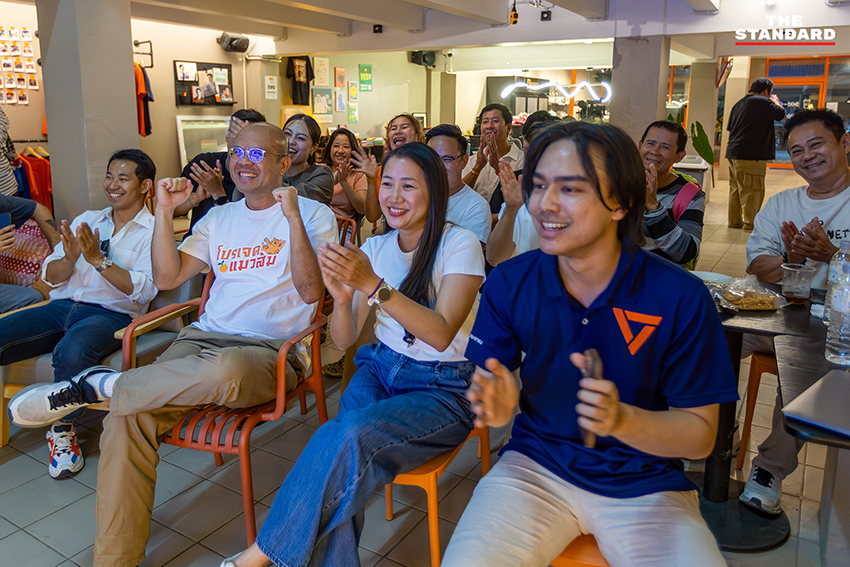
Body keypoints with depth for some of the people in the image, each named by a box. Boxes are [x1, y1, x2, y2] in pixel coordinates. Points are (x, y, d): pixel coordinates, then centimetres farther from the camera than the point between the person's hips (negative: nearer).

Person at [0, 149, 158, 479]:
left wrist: (99, 259, -17)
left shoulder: (154, 231, 4)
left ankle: (62, 429, -11)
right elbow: (50, 276, 15)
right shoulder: (87, 220, 21)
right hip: (62, 307, 5)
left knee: (71, 351, -36)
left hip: (112, 314, -5)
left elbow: (144, 290, -9)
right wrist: (70, 258, -7)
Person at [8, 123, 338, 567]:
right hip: (206, 337, 5)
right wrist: (164, 211, 4)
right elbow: (167, 277, 13)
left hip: (272, 350, -4)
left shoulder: (313, 214, 4)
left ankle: (99, 385, -17)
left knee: (224, 369, -41)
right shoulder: (219, 218, 21)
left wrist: (292, 218, -17)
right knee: (128, 416, -22)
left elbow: (311, 291, -9)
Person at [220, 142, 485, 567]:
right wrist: (343, 298, -20)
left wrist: (373, 285, -31)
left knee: (348, 435, -30)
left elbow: (440, 334, -21)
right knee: (344, 462, -28)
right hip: (381, 369, 5)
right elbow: (344, 339, 3)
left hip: (442, 388, -4)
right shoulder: (375, 247, 6)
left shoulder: (459, 244, -9)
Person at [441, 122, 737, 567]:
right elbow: (486, 382, 0)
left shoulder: (682, 299, -14)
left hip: (644, 484, 0)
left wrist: (621, 419, -27)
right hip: (537, 462, 1)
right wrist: (497, 405, -24)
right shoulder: (508, 284, -7)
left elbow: (701, 434, -7)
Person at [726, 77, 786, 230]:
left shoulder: (739, 104, 18)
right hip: (751, 155, -9)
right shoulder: (762, 102, -9)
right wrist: (776, 102, 14)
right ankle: (750, 223, -3)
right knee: (752, 190, -4)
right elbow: (781, 115, -3)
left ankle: (735, 221, 17)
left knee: (735, 189, 12)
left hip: (733, 153, 9)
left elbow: (730, 128, 22)